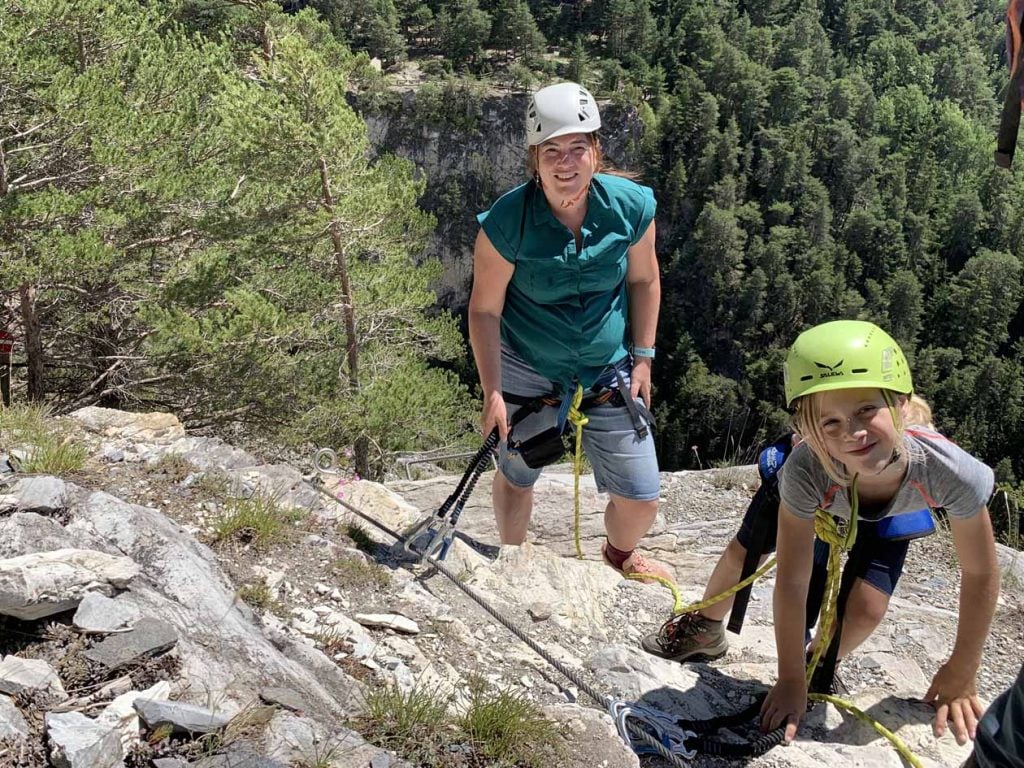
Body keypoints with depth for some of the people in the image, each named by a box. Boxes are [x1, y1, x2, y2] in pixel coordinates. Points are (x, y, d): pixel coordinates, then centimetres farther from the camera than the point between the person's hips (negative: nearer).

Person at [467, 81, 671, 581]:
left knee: (641, 500, 5)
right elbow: (485, 309, -13)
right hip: (527, 371, -1)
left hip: (608, 370, 2)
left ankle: (620, 553, 43)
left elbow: (643, 282, 1)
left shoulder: (632, 205, -16)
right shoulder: (506, 221, -22)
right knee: (516, 477, 19)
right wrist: (492, 393, -14)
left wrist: (642, 358, 2)